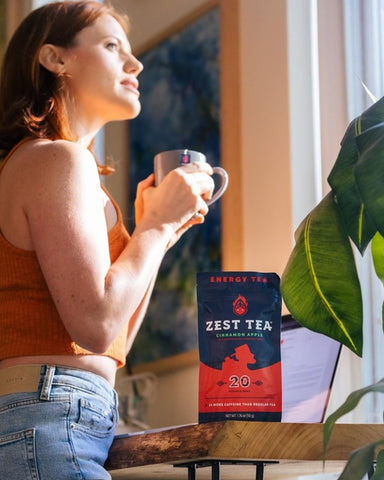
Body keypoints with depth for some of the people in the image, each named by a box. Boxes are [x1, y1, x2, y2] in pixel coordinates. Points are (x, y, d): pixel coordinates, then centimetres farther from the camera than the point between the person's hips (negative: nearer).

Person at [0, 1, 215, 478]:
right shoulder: (58, 159, -5)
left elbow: (111, 349, 22)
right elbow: (96, 327, -16)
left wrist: (155, 233, 17)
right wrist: (156, 224, -4)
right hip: (46, 415, -10)